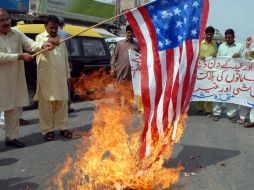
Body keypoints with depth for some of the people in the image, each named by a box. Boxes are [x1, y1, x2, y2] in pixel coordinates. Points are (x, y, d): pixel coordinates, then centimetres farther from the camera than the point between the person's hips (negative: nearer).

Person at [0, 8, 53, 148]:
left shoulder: (16, 34, 4)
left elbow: (30, 44, -7)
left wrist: (42, 45, -27)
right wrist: (20, 56, -22)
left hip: (14, 80, 5)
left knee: (14, 109, 14)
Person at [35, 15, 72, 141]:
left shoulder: (61, 39, 16)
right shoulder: (40, 37, 1)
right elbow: (41, 45, -25)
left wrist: (67, 74, 15)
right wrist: (50, 41, -48)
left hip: (61, 76, 4)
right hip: (46, 77, -4)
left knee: (62, 102, 6)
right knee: (46, 103, -1)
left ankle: (62, 127, 15)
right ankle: (47, 129, 8)